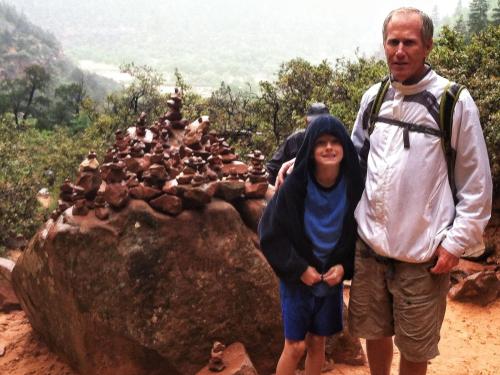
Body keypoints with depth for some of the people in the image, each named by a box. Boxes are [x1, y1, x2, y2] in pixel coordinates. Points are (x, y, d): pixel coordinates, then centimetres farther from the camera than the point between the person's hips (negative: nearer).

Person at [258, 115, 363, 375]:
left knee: (317, 342, 13)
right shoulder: (295, 186, -18)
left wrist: (344, 267, -11)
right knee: (295, 346, 2)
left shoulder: (353, 187, -10)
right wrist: (298, 268, -14)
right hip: (296, 278, -2)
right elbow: (271, 233, -11)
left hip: (332, 278, 3)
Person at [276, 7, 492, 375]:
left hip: (422, 253, -4)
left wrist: (456, 242, -8)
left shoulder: (454, 101, -9)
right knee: (374, 331, 20)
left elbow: (476, 183, -5)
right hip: (369, 245, 4)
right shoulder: (373, 97, 5)